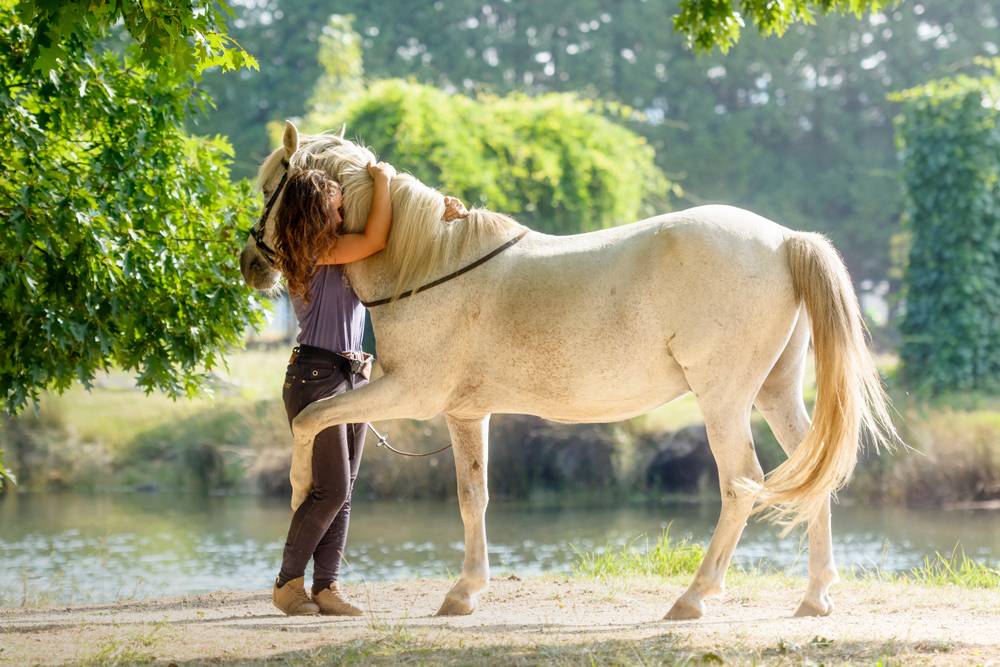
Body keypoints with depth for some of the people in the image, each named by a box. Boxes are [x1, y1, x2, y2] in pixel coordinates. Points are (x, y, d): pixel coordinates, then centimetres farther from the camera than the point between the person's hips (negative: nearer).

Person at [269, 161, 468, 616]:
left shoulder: (339, 249, 13)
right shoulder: (317, 251, -12)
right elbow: (376, 240, -19)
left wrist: (441, 211, 3)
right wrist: (383, 180, -8)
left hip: (352, 377, 9)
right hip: (316, 376, -9)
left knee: (343, 492, 6)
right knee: (331, 489, -8)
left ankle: (326, 586, 8)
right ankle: (288, 583, 2)